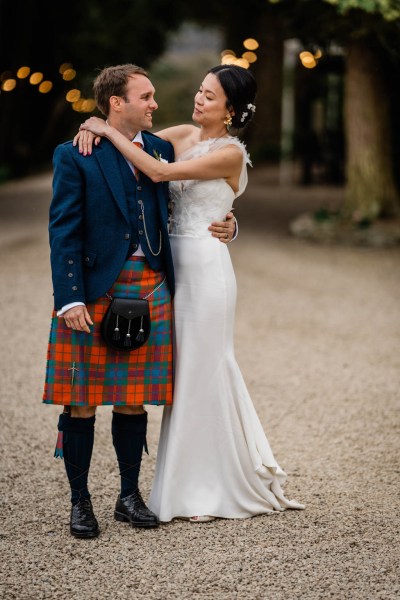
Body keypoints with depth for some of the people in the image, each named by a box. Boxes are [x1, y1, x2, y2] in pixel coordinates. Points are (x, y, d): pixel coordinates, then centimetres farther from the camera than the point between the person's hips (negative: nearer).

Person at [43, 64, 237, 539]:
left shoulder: (161, 150, 12)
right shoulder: (75, 156, -3)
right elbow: (63, 231, -6)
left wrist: (224, 226, 2)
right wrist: (70, 299, -14)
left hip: (151, 289, 4)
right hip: (93, 291, -4)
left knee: (133, 400, 9)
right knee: (82, 402, 2)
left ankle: (129, 496, 22)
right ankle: (80, 502, 14)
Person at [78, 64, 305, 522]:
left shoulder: (230, 153, -11)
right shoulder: (183, 135, 10)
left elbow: (158, 172, -20)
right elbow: (136, 143, 13)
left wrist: (109, 131, -15)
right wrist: (95, 128, -8)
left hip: (205, 265, -7)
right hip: (175, 262, 7)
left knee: (203, 369, -1)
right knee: (185, 371, 12)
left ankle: (209, 490, 11)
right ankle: (197, 485, 23)